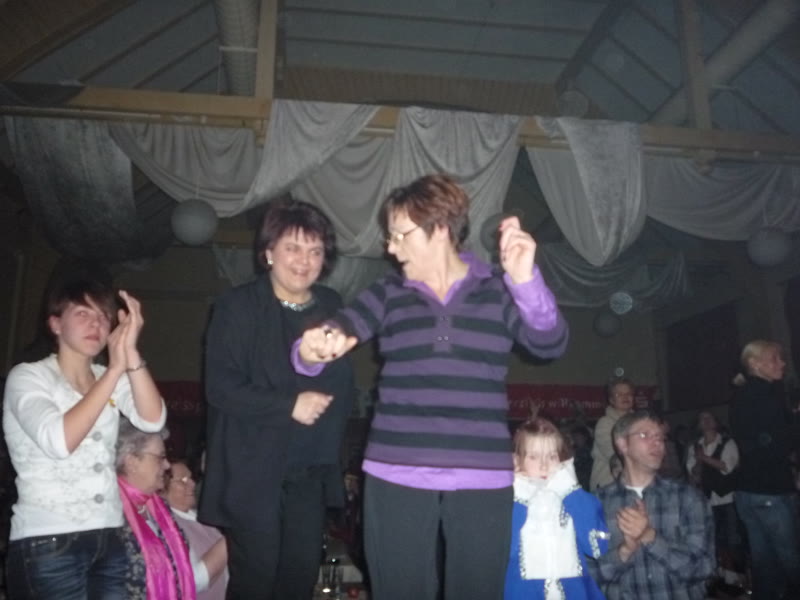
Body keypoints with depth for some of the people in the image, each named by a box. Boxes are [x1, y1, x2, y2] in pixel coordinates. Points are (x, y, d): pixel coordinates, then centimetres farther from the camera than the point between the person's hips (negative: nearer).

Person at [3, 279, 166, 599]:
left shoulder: (110, 379, 9)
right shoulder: (28, 376, -4)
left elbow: (153, 420, -10)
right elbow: (59, 441, -22)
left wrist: (131, 354, -19)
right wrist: (115, 370, -23)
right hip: (47, 543, -4)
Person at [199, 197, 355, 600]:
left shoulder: (331, 307, 7)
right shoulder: (238, 307, -7)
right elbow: (220, 387, -14)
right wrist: (290, 406, -18)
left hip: (311, 472, 4)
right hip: (253, 471, -4)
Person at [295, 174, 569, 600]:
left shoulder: (497, 292, 3)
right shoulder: (388, 294, 7)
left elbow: (550, 344, -9)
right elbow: (336, 329, -6)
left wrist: (525, 280, -25)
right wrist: (314, 349, -30)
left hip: (481, 479, -1)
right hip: (397, 477, 1)